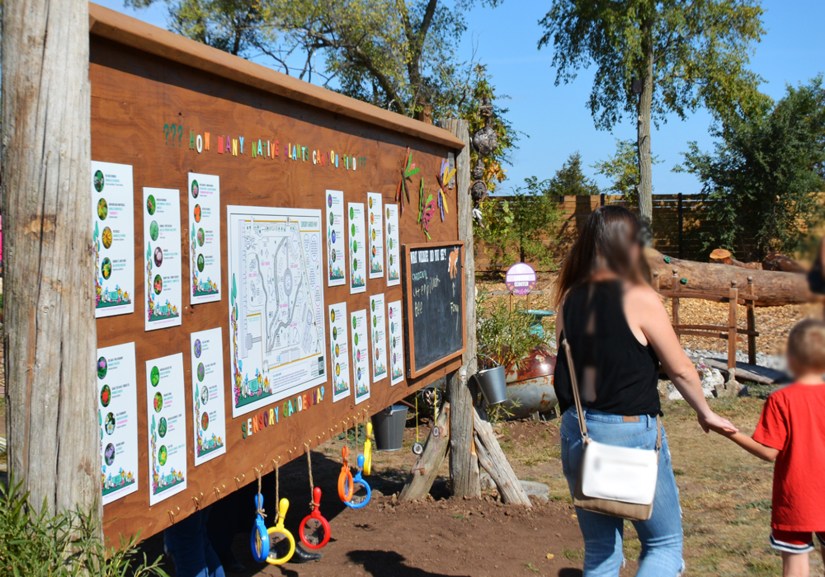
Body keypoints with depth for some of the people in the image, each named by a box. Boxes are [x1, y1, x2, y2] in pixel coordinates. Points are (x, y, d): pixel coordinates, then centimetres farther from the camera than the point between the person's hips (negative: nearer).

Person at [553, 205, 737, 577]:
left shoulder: (570, 298, 4)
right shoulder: (639, 299, -11)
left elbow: (564, 365, 9)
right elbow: (680, 369, -3)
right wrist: (705, 413, 13)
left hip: (575, 433, 6)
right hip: (630, 434, -5)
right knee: (665, 544, 11)